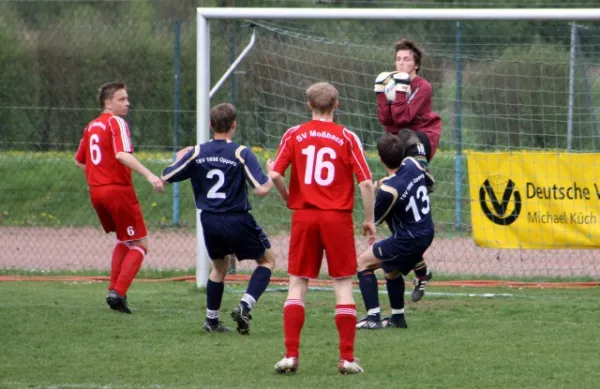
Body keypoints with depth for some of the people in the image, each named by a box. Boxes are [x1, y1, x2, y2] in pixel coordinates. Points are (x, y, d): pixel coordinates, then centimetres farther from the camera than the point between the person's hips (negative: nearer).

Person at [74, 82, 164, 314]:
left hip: (96, 191, 8)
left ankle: (114, 290, 16)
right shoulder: (117, 123, -10)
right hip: (118, 190, -8)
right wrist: (149, 175, -32)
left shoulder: (92, 126, 15)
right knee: (140, 244, 0)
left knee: (123, 241, 25)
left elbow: (79, 161, 23)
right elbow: (122, 154, -25)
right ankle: (118, 292, -14)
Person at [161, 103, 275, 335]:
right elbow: (262, 189, -19)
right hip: (237, 221, -4)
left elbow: (166, 178, 4)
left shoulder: (197, 153, -2)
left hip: (209, 221, 4)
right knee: (267, 260, 15)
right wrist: (273, 176, 2)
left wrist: (180, 158, 22)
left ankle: (211, 320, 28)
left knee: (219, 267, 27)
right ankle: (244, 307, -5)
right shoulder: (241, 153, -13)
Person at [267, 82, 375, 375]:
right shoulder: (347, 138, 0)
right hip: (338, 218, -1)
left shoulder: (294, 135, 2)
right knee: (343, 284, 5)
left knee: (297, 284, 9)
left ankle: (291, 355, 1)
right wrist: (370, 219, 4)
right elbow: (366, 182, -5)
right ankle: (347, 358, 0)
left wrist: (287, 197, 12)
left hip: (304, 216, 1)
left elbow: (275, 174, -6)